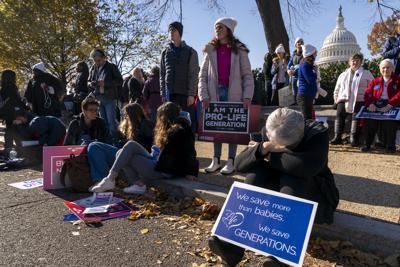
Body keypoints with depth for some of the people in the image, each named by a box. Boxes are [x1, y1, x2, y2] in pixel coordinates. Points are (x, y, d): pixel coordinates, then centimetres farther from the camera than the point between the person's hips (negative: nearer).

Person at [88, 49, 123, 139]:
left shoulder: (112, 67, 1)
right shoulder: (93, 69, 15)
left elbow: (120, 81, -7)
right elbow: (89, 82, 23)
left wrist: (105, 83, -17)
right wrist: (91, 84, -2)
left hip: (109, 98, -5)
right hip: (98, 98, 5)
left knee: (111, 121, -6)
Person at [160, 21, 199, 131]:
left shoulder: (190, 52, 6)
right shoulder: (165, 52, 15)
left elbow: (194, 75, -1)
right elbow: (162, 75, 14)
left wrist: (191, 94, -10)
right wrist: (163, 94, 5)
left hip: (186, 93, -3)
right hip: (170, 93, 3)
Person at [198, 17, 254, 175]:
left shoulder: (239, 50, 2)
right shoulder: (210, 50, 7)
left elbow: (247, 75, -2)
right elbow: (203, 75, 4)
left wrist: (247, 96, -13)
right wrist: (204, 96, -7)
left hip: (233, 95, -2)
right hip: (215, 94, 2)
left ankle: (230, 162, 11)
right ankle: (216, 161, 14)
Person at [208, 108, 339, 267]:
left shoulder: (318, 133, -22)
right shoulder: (267, 133, -11)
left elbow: (309, 166, -42)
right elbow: (239, 164, -18)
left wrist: (270, 156, -30)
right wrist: (264, 148, -35)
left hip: (312, 194, -3)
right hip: (278, 188, 3)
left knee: (291, 177, -34)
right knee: (256, 174, -26)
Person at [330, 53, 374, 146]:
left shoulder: (366, 74, 13)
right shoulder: (343, 74, 21)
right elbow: (337, 89, 26)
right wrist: (336, 98, 14)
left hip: (358, 101, -2)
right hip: (343, 100, 2)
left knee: (356, 118, -8)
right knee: (339, 115, -9)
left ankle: (354, 139, -4)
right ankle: (337, 137, -8)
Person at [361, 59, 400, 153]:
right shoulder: (375, 81, 23)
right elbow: (368, 93, 9)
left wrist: (390, 105, -20)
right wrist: (370, 104, -12)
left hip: (391, 107, -2)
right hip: (375, 107, 2)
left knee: (390, 123, -31)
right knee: (369, 121, -27)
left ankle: (390, 146, -11)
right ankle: (367, 144, -11)